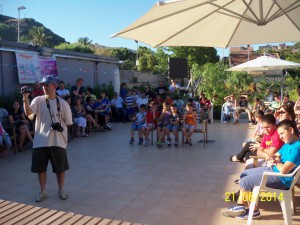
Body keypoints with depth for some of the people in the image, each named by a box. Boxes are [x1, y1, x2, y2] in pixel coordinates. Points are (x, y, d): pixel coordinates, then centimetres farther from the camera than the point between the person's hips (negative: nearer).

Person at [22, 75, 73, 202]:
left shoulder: (62, 103, 1)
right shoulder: (38, 100, 0)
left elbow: (68, 122, 7)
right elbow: (28, 113, -18)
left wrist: (61, 127, -7)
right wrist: (25, 98, -28)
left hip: (58, 141, 0)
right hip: (40, 141, 1)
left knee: (60, 168, 10)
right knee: (40, 168, 10)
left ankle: (61, 190, 31)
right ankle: (43, 192, 28)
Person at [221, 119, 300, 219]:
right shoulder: (288, 144, 9)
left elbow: (284, 170, -30)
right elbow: (277, 155, 17)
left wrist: (276, 162, -8)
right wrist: (272, 157, -8)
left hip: (281, 178, -11)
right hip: (273, 170, 11)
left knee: (244, 182, -11)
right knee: (244, 174, 14)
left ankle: (254, 210, 10)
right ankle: (240, 206, 12)